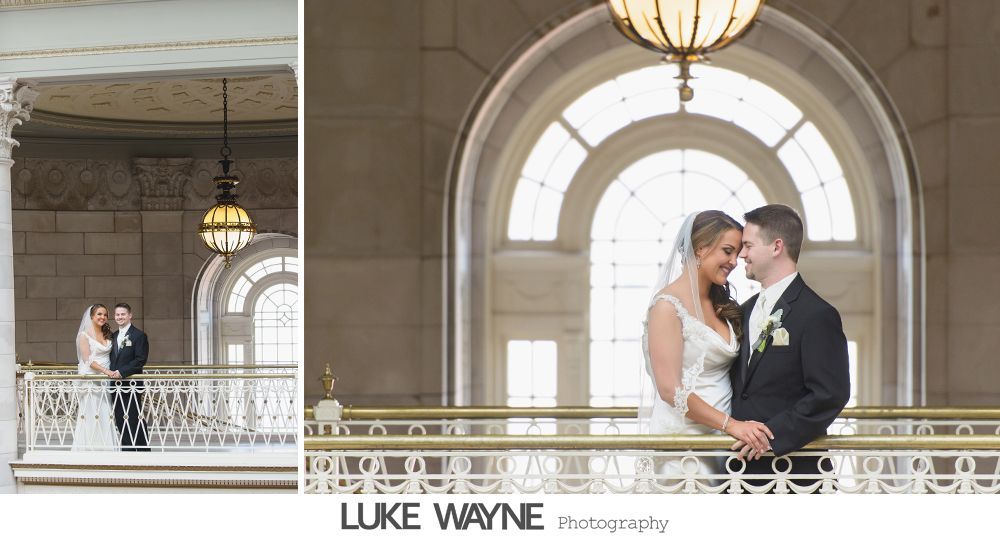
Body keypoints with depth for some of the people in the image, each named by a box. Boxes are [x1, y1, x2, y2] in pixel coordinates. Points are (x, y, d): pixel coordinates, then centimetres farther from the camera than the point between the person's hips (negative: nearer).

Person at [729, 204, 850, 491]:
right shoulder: (748, 310, 16)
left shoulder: (817, 315, -10)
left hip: (791, 467, -7)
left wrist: (772, 435, -22)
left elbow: (830, 395, -17)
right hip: (743, 466, 7)